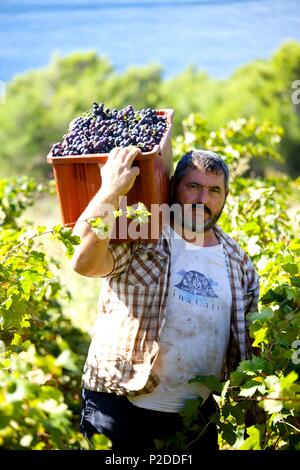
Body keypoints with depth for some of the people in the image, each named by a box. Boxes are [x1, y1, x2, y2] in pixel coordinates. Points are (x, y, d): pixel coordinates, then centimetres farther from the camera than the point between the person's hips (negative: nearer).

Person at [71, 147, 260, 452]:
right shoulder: (137, 237, -8)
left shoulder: (237, 261, 8)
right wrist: (111, 190, -31)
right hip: (119, 406, -4)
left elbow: (250, 335, 15)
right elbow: (84, 262, -27)